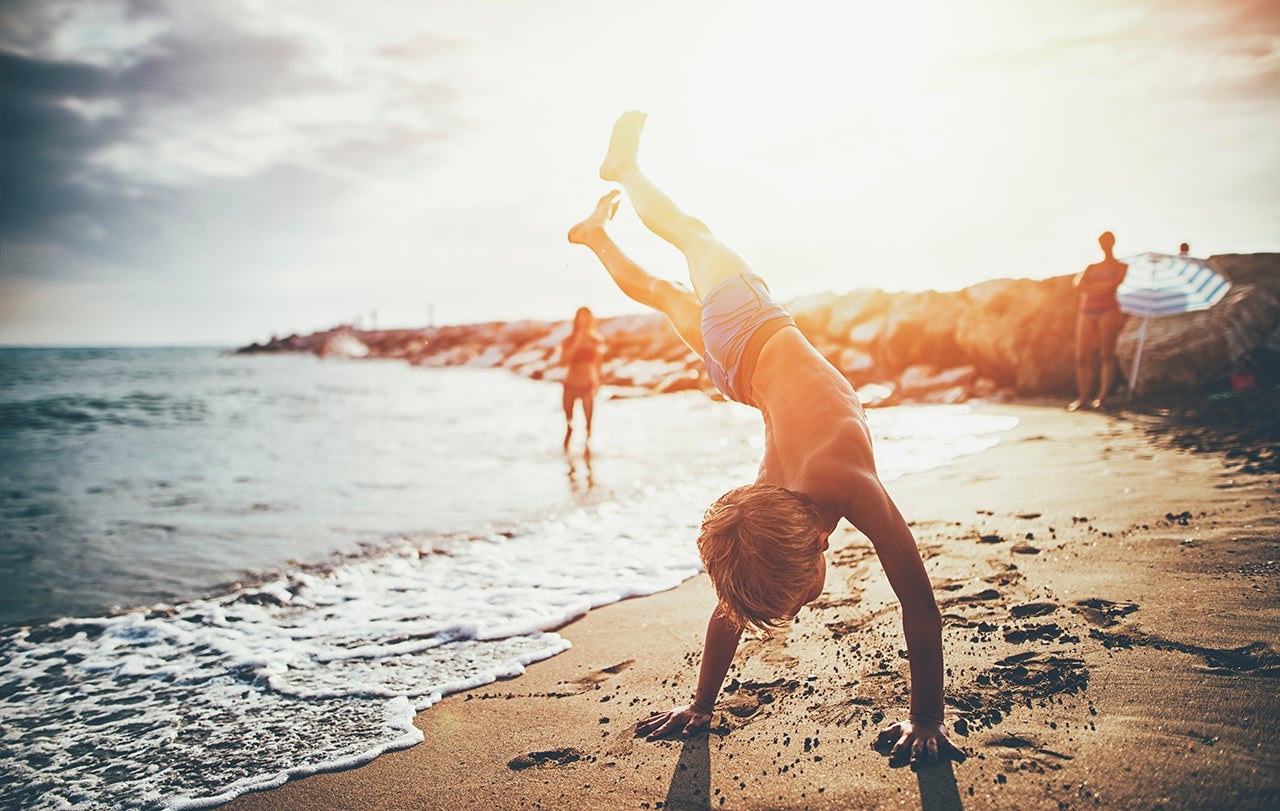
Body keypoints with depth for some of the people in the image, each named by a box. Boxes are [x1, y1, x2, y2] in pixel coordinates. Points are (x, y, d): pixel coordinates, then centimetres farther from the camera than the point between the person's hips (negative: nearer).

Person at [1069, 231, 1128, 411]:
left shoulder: (1120, 266, 9)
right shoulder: (1091, 266, 20)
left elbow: (1112, 285, -8)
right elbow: (1078, 285, 4)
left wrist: (1088, 285, -1)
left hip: (1108, 312, -4)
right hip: (1087, 313, 4)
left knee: (1106, 355, -9)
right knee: (1082, 357, -2)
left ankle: (1102, 396, -8)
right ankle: (1082, 397, 2)